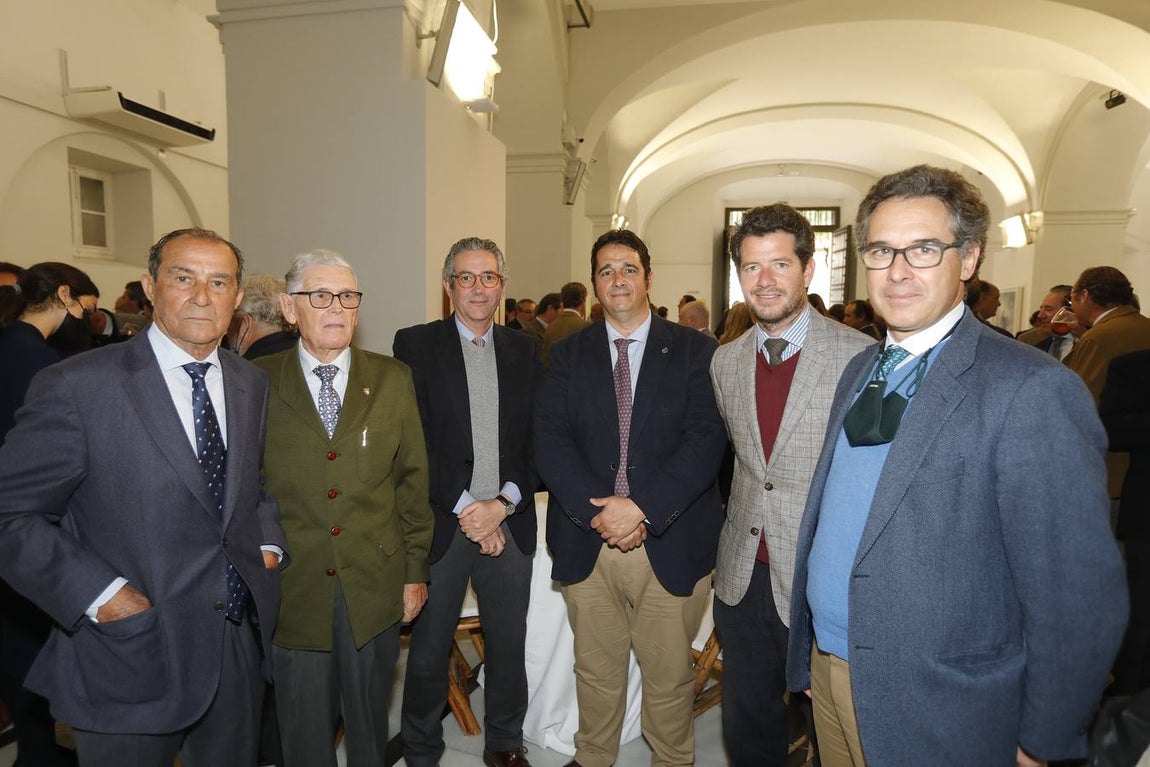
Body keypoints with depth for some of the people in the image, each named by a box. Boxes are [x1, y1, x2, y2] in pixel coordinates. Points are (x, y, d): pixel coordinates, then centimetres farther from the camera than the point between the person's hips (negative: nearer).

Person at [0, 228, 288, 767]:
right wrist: (100, 595, -17)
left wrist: (269, 546, 2)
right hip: (131, 657, -5)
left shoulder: (253, 384, 4)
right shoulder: (76, 386, -14)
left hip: (241, 644, 5)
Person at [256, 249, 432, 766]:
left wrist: (415, 570, 2)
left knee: (370, 722, 19)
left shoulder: (393, 380, 1)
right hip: (292, 588, -1)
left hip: (375, 586, 1)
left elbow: (413, 478, 2)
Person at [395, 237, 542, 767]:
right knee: (428, 652, 12)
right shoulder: (415, 345, -2)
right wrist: (465, 509, -12)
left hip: (509, 524, 3)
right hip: (440, 524, -2)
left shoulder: (526, 351, 8)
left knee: (509, 646, 15)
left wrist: (505, 502, -9)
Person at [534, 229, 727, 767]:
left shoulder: (695, 351, 0)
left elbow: (706, 439, -10)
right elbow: (550, 441, -3)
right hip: (586, 542, 2)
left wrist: (642, 505, -19)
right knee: (596, 671, 17)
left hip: (670, 543, -1)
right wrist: (596, 511, -15)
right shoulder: (567, 355, 7)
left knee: (669, 676, 13)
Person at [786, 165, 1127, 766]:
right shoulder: (859, 371, 3)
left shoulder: (1032, 390, -20)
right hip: (824, 671, 7)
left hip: (934, 716, -6)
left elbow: (1078, 601, -17)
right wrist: (816, 650, 10)